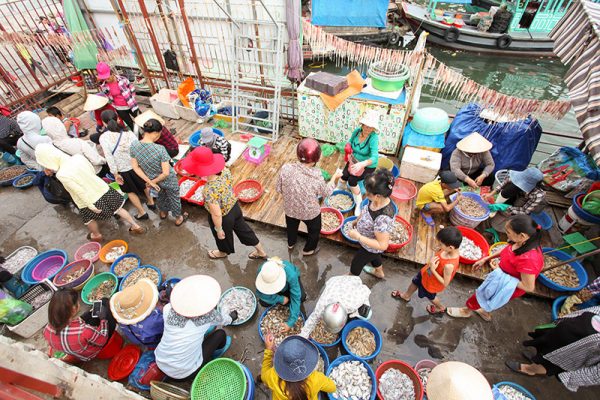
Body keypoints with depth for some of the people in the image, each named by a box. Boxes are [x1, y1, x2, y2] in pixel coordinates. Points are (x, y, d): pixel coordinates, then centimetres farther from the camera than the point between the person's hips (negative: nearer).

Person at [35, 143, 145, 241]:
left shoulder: (62, 175, -27)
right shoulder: (78, 157, -11)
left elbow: (80, 192, -24)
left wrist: (91, 207, -12)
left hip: (90, 200, -4)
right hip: (103, 189, 5)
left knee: (89, 218, 26)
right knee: (118, 208, 21)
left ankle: (96, 235, 50)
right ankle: (135, 226, 30)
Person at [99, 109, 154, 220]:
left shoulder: (103, 138, -17)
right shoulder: (128, 133, -14)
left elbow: (109, 158, -17)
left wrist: (115, 173, -8)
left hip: (122, 170, -1)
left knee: (131, 191, 21)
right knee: (144, 184, 28)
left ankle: (142, 212, 28)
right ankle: (151, 202, 47)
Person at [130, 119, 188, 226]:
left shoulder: (133, 146, -20)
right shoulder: (160, 149, -35)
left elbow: (135, 166, -10)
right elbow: (166, 173, -31)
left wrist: (150, 181, -7)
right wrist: (153, 181, -15)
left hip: (152, 179, 5)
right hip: (168, 181, -5)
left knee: (161, 194, 36)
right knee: (174, 198, 24)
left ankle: (163, 212, 62)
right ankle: (178, 218, 48)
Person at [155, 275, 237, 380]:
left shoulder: (168, 309, -14)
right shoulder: (208, 315, -21)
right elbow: (223, 320, 2)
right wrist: (231, 317, 25)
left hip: (161, 365, 4)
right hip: (185, 374, -4)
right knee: (220, 334, 8)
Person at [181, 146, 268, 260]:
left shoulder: (209, 190, -41)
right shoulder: (225, 171, -21)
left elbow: (217, 214, -31)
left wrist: (218, 229, -13)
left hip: (223, 218, -6)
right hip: (235, 206, 6)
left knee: (223, 236, 28)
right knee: (242, 228, 29)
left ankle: (223, 252, 64)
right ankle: (261, 251, 49)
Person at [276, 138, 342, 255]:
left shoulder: (286, 168, -26)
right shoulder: (316, 177, -32)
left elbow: (278, 188, -11)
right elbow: (326, 193, -12)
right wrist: (334, 177, 2)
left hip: (290, 208, 3)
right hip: (310, 212, -3)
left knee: (291, 226, 36)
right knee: (314, 230, 31)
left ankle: (291, 243, 63)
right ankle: (309, 249, 55)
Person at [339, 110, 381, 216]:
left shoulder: (374, 138, -29)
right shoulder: (357, 131, -12)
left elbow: (374, 158, -40)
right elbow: (350, 142, 6)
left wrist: (362, 164, -58)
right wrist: (349, 153, -14)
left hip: (368, 166, -5)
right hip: (355, 161, 5)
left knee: (352, 180, -25)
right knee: (344, 174, -21)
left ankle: (359, 203, -4)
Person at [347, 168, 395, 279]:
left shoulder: (383, 218, -46)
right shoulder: (378, 199, -23)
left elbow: (382, 245, -36)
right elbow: (365, 210, 0)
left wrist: (358, 236, -34)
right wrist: (357, 220, 15)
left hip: (370, 248, -6)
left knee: (356, 263, 23)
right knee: (374, 256, 37)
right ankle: (379, 272, 68)